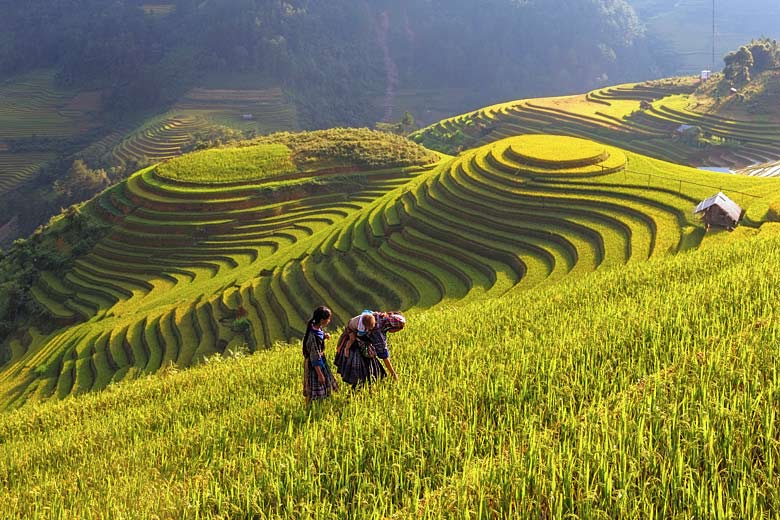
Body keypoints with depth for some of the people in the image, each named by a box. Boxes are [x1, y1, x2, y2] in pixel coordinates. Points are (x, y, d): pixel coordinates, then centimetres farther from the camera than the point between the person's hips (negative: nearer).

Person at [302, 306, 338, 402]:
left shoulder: (317, 328, -8)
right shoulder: (314, 336, -34)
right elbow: (315, 358, -28)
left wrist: (325, 335, -4)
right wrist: (320, 375, -22)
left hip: (321, 361, 10)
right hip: (313, 365, -10)